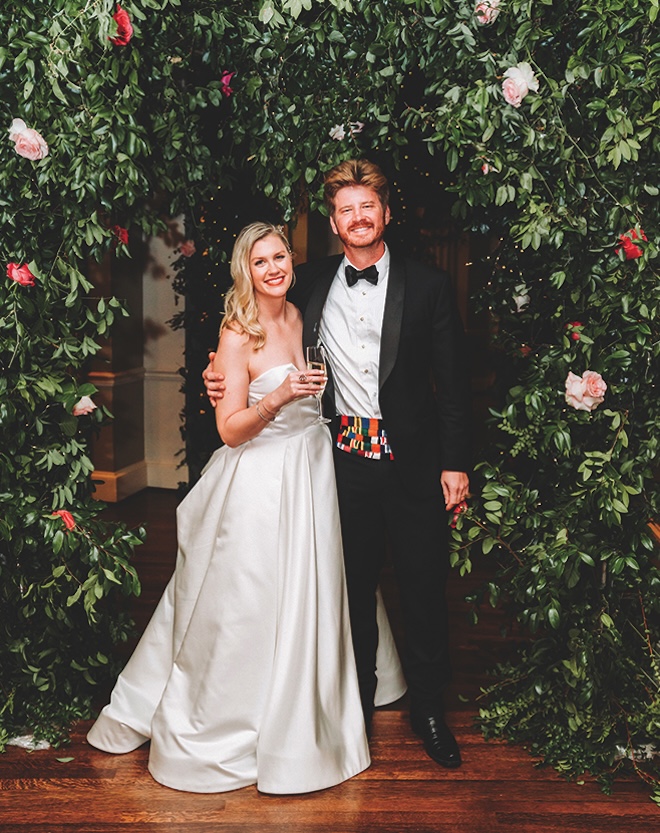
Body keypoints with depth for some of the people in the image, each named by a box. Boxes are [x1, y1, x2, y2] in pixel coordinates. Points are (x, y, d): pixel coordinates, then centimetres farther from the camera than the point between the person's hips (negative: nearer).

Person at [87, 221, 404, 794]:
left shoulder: (300, 316, 6)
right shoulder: (238, 336, -13)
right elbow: (231, 430, -15)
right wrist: (278, 397, -27)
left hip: (310, 473, 6)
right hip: (261, 483, -6)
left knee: (306, 602, 14)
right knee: (248, 607, 5)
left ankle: (302, 722, 33)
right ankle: (230, 723, 27)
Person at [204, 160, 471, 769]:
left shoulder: (427, 286, 0)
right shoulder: (311, 285, 5)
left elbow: (454, 381, -1)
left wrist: (455, 463, -4)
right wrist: (226, 380, -6)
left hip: (412, 462, -1)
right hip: (345, 460, 1)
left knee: (424, 588, 8)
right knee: (353, 588, 13)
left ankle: (429, 710, 28)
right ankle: (358, 703, 32)